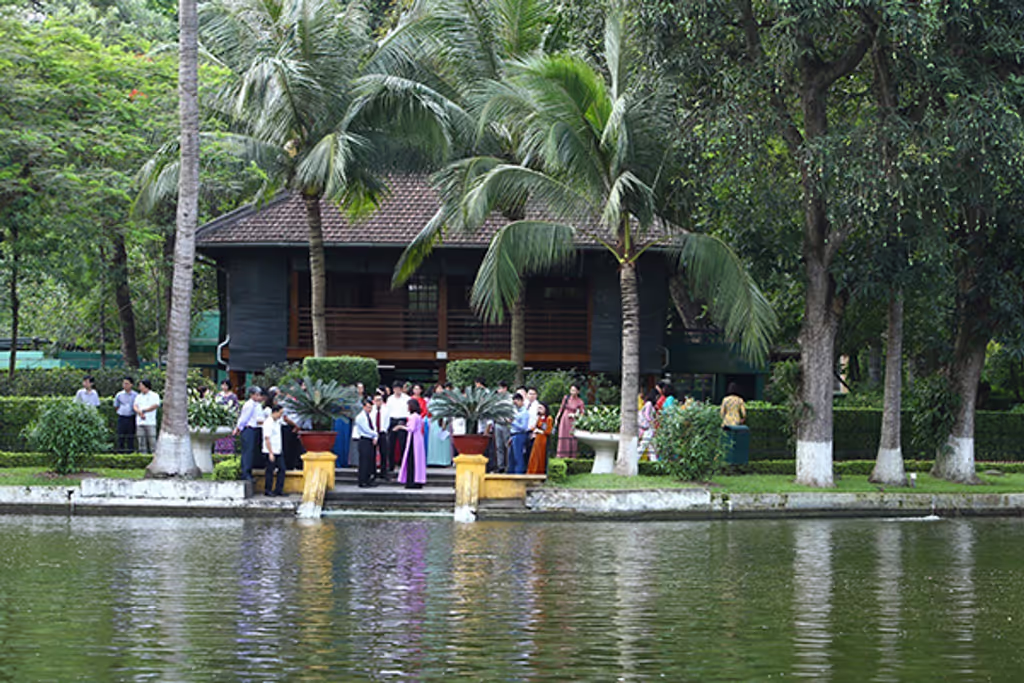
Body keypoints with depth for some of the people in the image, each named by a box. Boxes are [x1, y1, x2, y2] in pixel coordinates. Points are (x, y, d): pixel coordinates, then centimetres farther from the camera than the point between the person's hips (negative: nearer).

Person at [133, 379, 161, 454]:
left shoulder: (154, 395, 5)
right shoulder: (139, 397, 18)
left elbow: (156, 406, -10)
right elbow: (135, 407, 5)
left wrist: (144, 411, -13)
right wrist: (140, 413, -16)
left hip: (150, 422, -4)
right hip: (140, 422, 4)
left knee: (152, 441, -8)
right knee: (141, 442, 1)